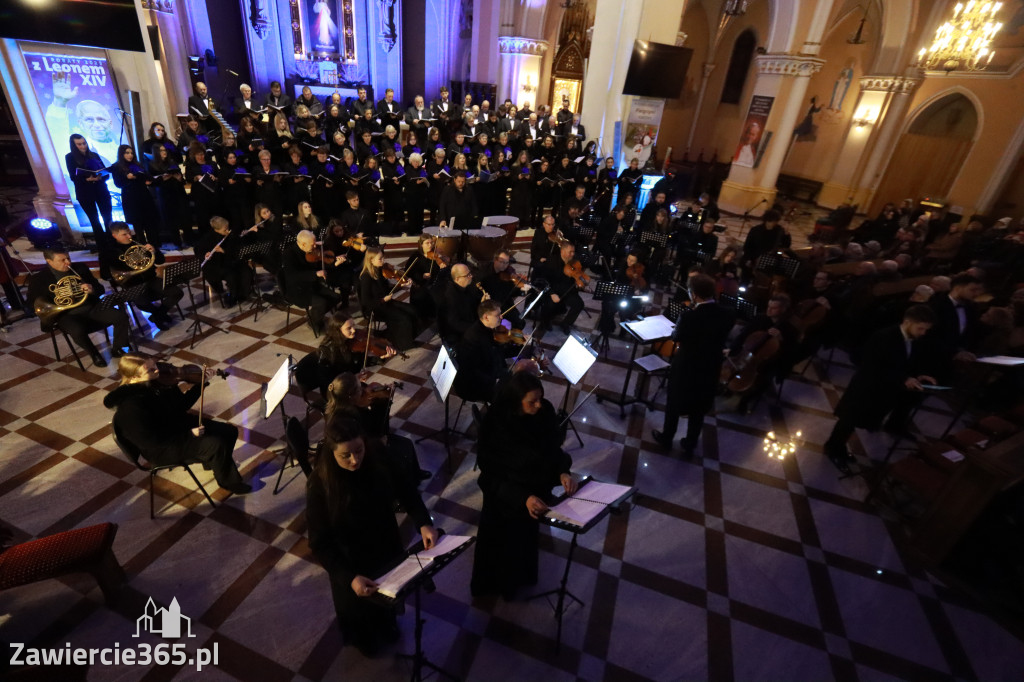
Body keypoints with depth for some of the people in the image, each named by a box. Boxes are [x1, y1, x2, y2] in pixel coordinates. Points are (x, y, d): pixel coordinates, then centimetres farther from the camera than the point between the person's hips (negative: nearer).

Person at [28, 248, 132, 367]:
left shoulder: (80, 269, 12)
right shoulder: (39, 278, 3)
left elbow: (100, 289, 14)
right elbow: (33, 301, 5)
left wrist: (92, 290, -11)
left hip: (92, 309, 4)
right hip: (67, 315, -3)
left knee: (121, 316, -21)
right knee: (78, 331, -37)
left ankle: (117, 349, -1)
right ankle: (94, 354, -7)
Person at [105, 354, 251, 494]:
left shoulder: (158, 381, -7)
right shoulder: (131, 407, -30)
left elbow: (182, 405, 6)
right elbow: (152, 441, -26)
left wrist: (200, 383, -4)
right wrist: (189, 435, -25)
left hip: (179, 423, 8)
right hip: (162, 449, -8)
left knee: (230, 431, 1)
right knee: (216, 445, -23)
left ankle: (211, 462, 30)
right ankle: (230, 482, 3)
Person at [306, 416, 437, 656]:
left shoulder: (379, 456, -26)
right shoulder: (320, 486, -33)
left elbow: (405, 488, -11)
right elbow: (320, 543, -25)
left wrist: (423, 522, -24)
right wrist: (349, 577, -35)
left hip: (387, 544, 3)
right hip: (350, 559, -3)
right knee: (357, 606, 27)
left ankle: (386, 625, 67)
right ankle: (361, 638, 63)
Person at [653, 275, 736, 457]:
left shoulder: (688, 317, -28)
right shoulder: (726, 315, -12)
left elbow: (676, 338, -10)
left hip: (685, 370, -4)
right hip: (710, 371, 4)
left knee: (674, 405, 20)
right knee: (698, 411, 20)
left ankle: (666, 438, 39)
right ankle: (690, 446, 36)